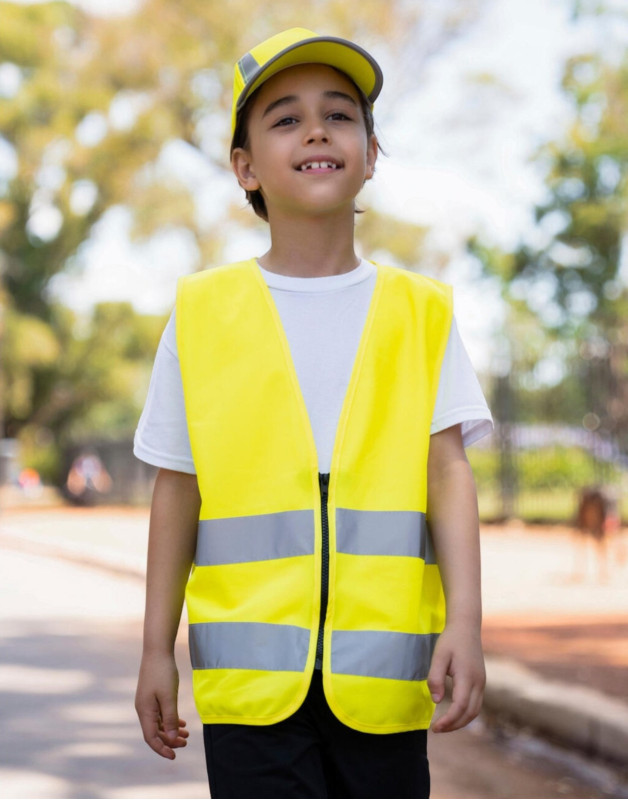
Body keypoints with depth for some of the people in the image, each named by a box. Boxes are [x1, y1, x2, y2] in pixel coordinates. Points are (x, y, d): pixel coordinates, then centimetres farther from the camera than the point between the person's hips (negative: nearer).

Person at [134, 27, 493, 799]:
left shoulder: (418, 310, 6)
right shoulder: (204, 311, 5)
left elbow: (447, 473, 0)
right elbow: (177, 490, 8)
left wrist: (464, 621, -12)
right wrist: (157, 648, 8)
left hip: (382, 667, 1)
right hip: (251, 666, -1)